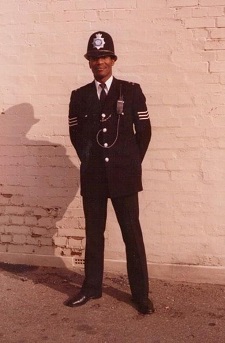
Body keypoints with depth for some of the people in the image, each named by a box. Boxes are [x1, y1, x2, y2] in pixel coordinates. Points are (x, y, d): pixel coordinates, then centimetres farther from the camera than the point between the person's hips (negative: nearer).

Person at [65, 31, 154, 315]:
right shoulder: (79, 96, 7)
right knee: (93, 233, 10)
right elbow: (75, 134, 13)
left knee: (132, 234, 2)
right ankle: (91, 288, 23)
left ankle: (140, 293, 11)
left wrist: (132, 163, 4)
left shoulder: (131, 91, 1)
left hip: (123, 175, -2)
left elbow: (144, 130, 4)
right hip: (92, 176, 2)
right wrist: (90, 162, 8)